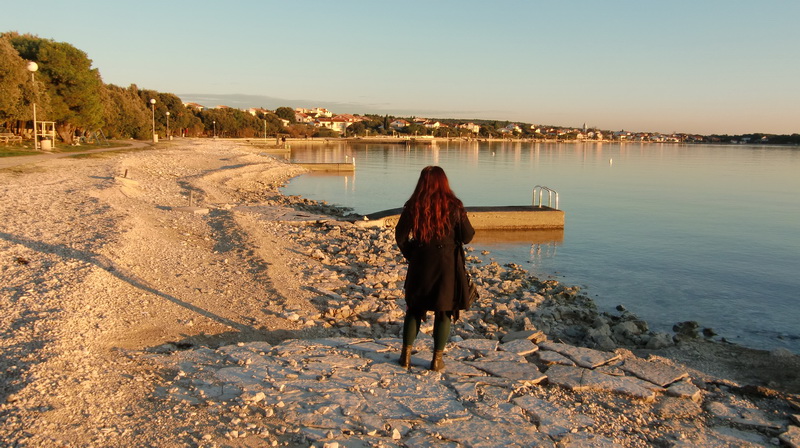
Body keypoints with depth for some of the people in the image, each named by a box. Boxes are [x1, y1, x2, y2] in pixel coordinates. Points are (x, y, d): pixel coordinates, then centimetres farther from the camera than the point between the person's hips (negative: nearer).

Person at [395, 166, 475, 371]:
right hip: (446, 264, -1)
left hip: (420, 264, 1)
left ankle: (406, 354, 19)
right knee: (443, 310, 9)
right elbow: (467, 236, -3)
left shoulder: (413, 207, -6)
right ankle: (437, 359, 14)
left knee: (414, 308, 15)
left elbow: (400, 237, -2)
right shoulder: (453, 206, -9)